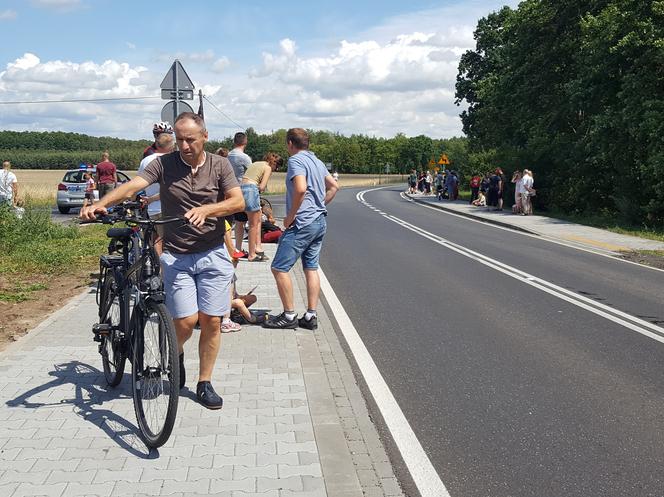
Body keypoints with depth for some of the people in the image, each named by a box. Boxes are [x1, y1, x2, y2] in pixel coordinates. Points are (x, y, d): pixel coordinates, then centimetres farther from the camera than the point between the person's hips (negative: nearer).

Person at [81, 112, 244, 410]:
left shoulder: (219, 165, 1)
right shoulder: (163, 164, -3)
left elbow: (238, 201, -10)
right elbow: (133, 185, -16)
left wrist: (206, 209, -27)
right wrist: (100, 204, -34)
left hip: (213, 255, 1)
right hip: (176, 256, -1)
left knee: (211, 321, 1)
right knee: (185, 322, -8)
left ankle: (204, 384, 18)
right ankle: (176, 353, 28)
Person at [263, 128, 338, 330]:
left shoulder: (296, 160, -12)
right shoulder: (317, 161, 15)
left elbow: (301, 189, -27)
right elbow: (333, 186, 23)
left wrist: (290, 216, -18)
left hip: (302, 223, -9)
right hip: (320, 222, 9)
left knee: (279, 268, -3)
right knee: (311, 269, 11)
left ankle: (289, 316, 0)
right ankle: (311, 316, 13)